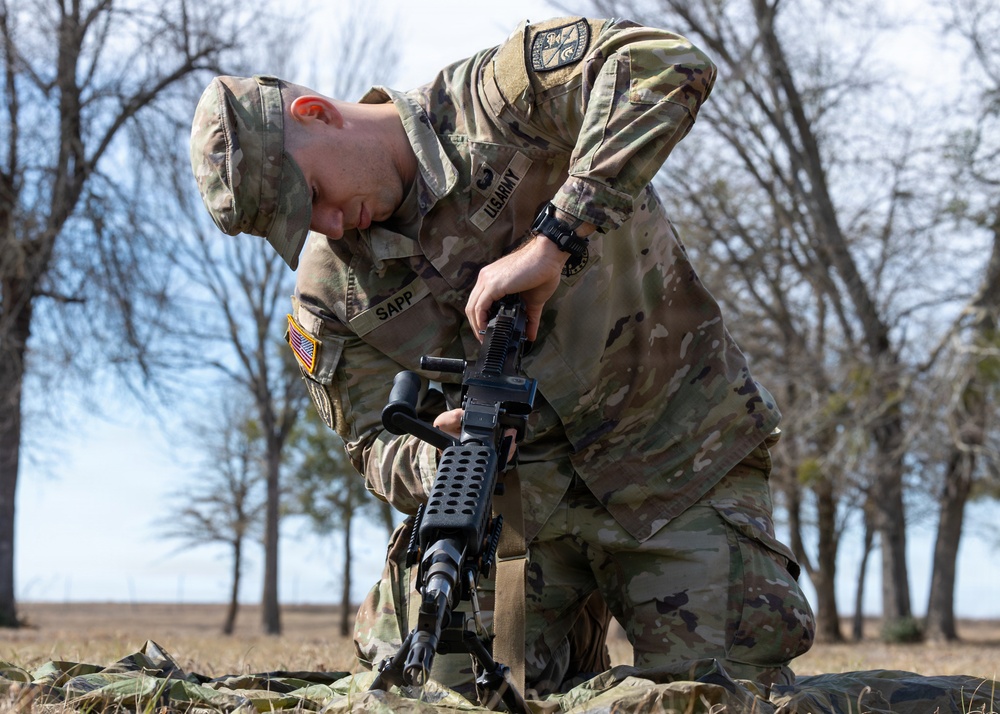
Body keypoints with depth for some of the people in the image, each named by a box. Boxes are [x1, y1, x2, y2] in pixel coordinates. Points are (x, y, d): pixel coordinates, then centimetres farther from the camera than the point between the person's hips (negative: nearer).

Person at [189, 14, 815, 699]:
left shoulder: (498, 103, -15)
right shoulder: (329, 290, -2)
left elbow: (670, 65, -30)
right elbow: (378, 443, 0)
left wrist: (552, 240, -35)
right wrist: (435, 458, -26)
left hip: (683, 459, -3)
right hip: (518, 493, 4)